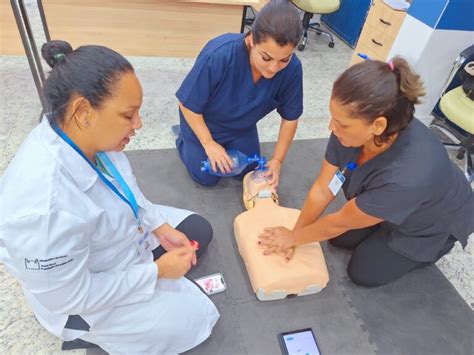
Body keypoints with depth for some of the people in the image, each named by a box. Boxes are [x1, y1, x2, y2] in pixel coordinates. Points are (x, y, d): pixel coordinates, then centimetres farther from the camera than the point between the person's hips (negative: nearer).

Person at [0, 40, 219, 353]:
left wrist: (160, 226, -7)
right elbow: (68, 296, -27)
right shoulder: (44, 205, -42)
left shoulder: (85, 133, -19)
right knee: (195, 316, 0)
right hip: (84, 297, -6)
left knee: (199, 229, 12)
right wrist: (157, 271, -21)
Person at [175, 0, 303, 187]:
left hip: (242, 127, 4)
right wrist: (209, 144, -19)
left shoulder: (292, 68, -28)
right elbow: (188, 105, -25)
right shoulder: (218, 55, -40)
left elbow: (289, 118, -12)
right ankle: (185, 137, 28)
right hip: (202, 122, -3)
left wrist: (277, 160, -14)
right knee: (207, 178, 3)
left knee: (247, 173, 12)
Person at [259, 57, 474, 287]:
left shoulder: (407, 177, -46)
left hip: (431, 225, -4)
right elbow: (322, 190, -18)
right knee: (340, 239, 5)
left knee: (363, 272, 0)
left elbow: (339, 223, -30)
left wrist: (293, 238, -14)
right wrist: (292, 236, -11)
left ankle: (431, 249, 20)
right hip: (388, 204, 5)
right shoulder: (352, 130, -30)